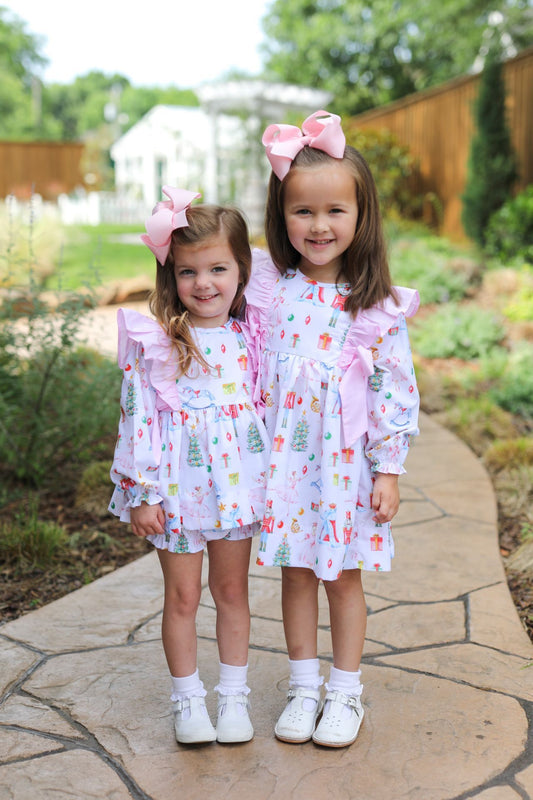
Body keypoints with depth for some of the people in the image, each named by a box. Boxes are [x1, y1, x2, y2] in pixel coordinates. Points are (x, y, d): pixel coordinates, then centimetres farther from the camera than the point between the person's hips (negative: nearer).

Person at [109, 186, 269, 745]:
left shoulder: (249, 337, 1)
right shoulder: (155, 342, -10)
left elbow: (266, 407, 8)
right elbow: (137, 416, -9)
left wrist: (272, 481, 9)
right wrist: (142, 493, -10)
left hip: (236, 482, 3)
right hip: (178, 483, -3)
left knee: (232, 590, 14)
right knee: (182, 596, 9)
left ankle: (234, 695, 30)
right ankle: (187, 699, 27)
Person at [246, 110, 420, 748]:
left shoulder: (377, 307, -8)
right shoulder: (267, 286, -2)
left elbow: (396, 391, -6)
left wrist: (388, 469, -7)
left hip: (346, 461, -2)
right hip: (284, 457, 2)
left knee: (343, 574, 10)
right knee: (295, 572, 13)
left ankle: (345, 692, 27)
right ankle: (304, 688, 30)